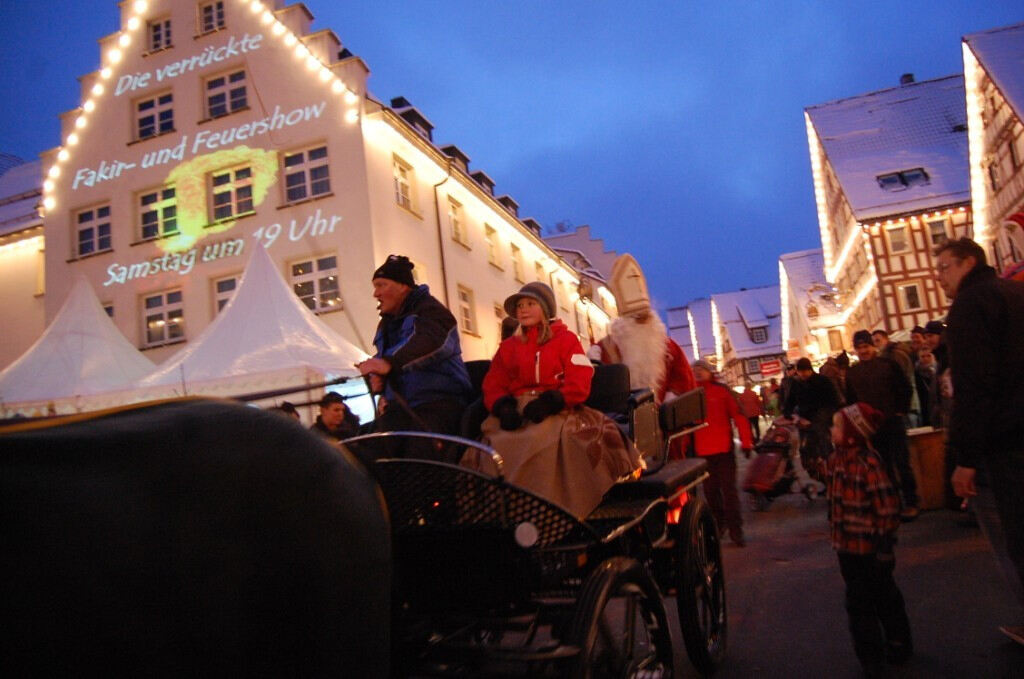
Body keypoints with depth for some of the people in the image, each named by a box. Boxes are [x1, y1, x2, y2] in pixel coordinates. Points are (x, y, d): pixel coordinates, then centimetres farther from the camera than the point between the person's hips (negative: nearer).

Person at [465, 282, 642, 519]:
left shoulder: (566, 339, 13)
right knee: (496, 445, -29)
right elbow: (493, 385, 14)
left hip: (557, 410, -3)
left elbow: (579, 383, 0)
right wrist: (503, 407, -9)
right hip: (517, 411, 3)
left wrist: (550, 402, -17)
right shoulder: (508, 347, 24)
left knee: (548, 441, -37)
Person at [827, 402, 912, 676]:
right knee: (858, 601, 18)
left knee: (885, 598, 12)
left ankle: (898, 644, 32)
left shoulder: (869, 463, -23)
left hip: (869, 548, -7)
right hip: (847, 546, 8)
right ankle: (870, 656, 33)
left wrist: (885, 546, -17)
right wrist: (836, 535, 17)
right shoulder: (836, 459, 1)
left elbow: (888, 507, -21)